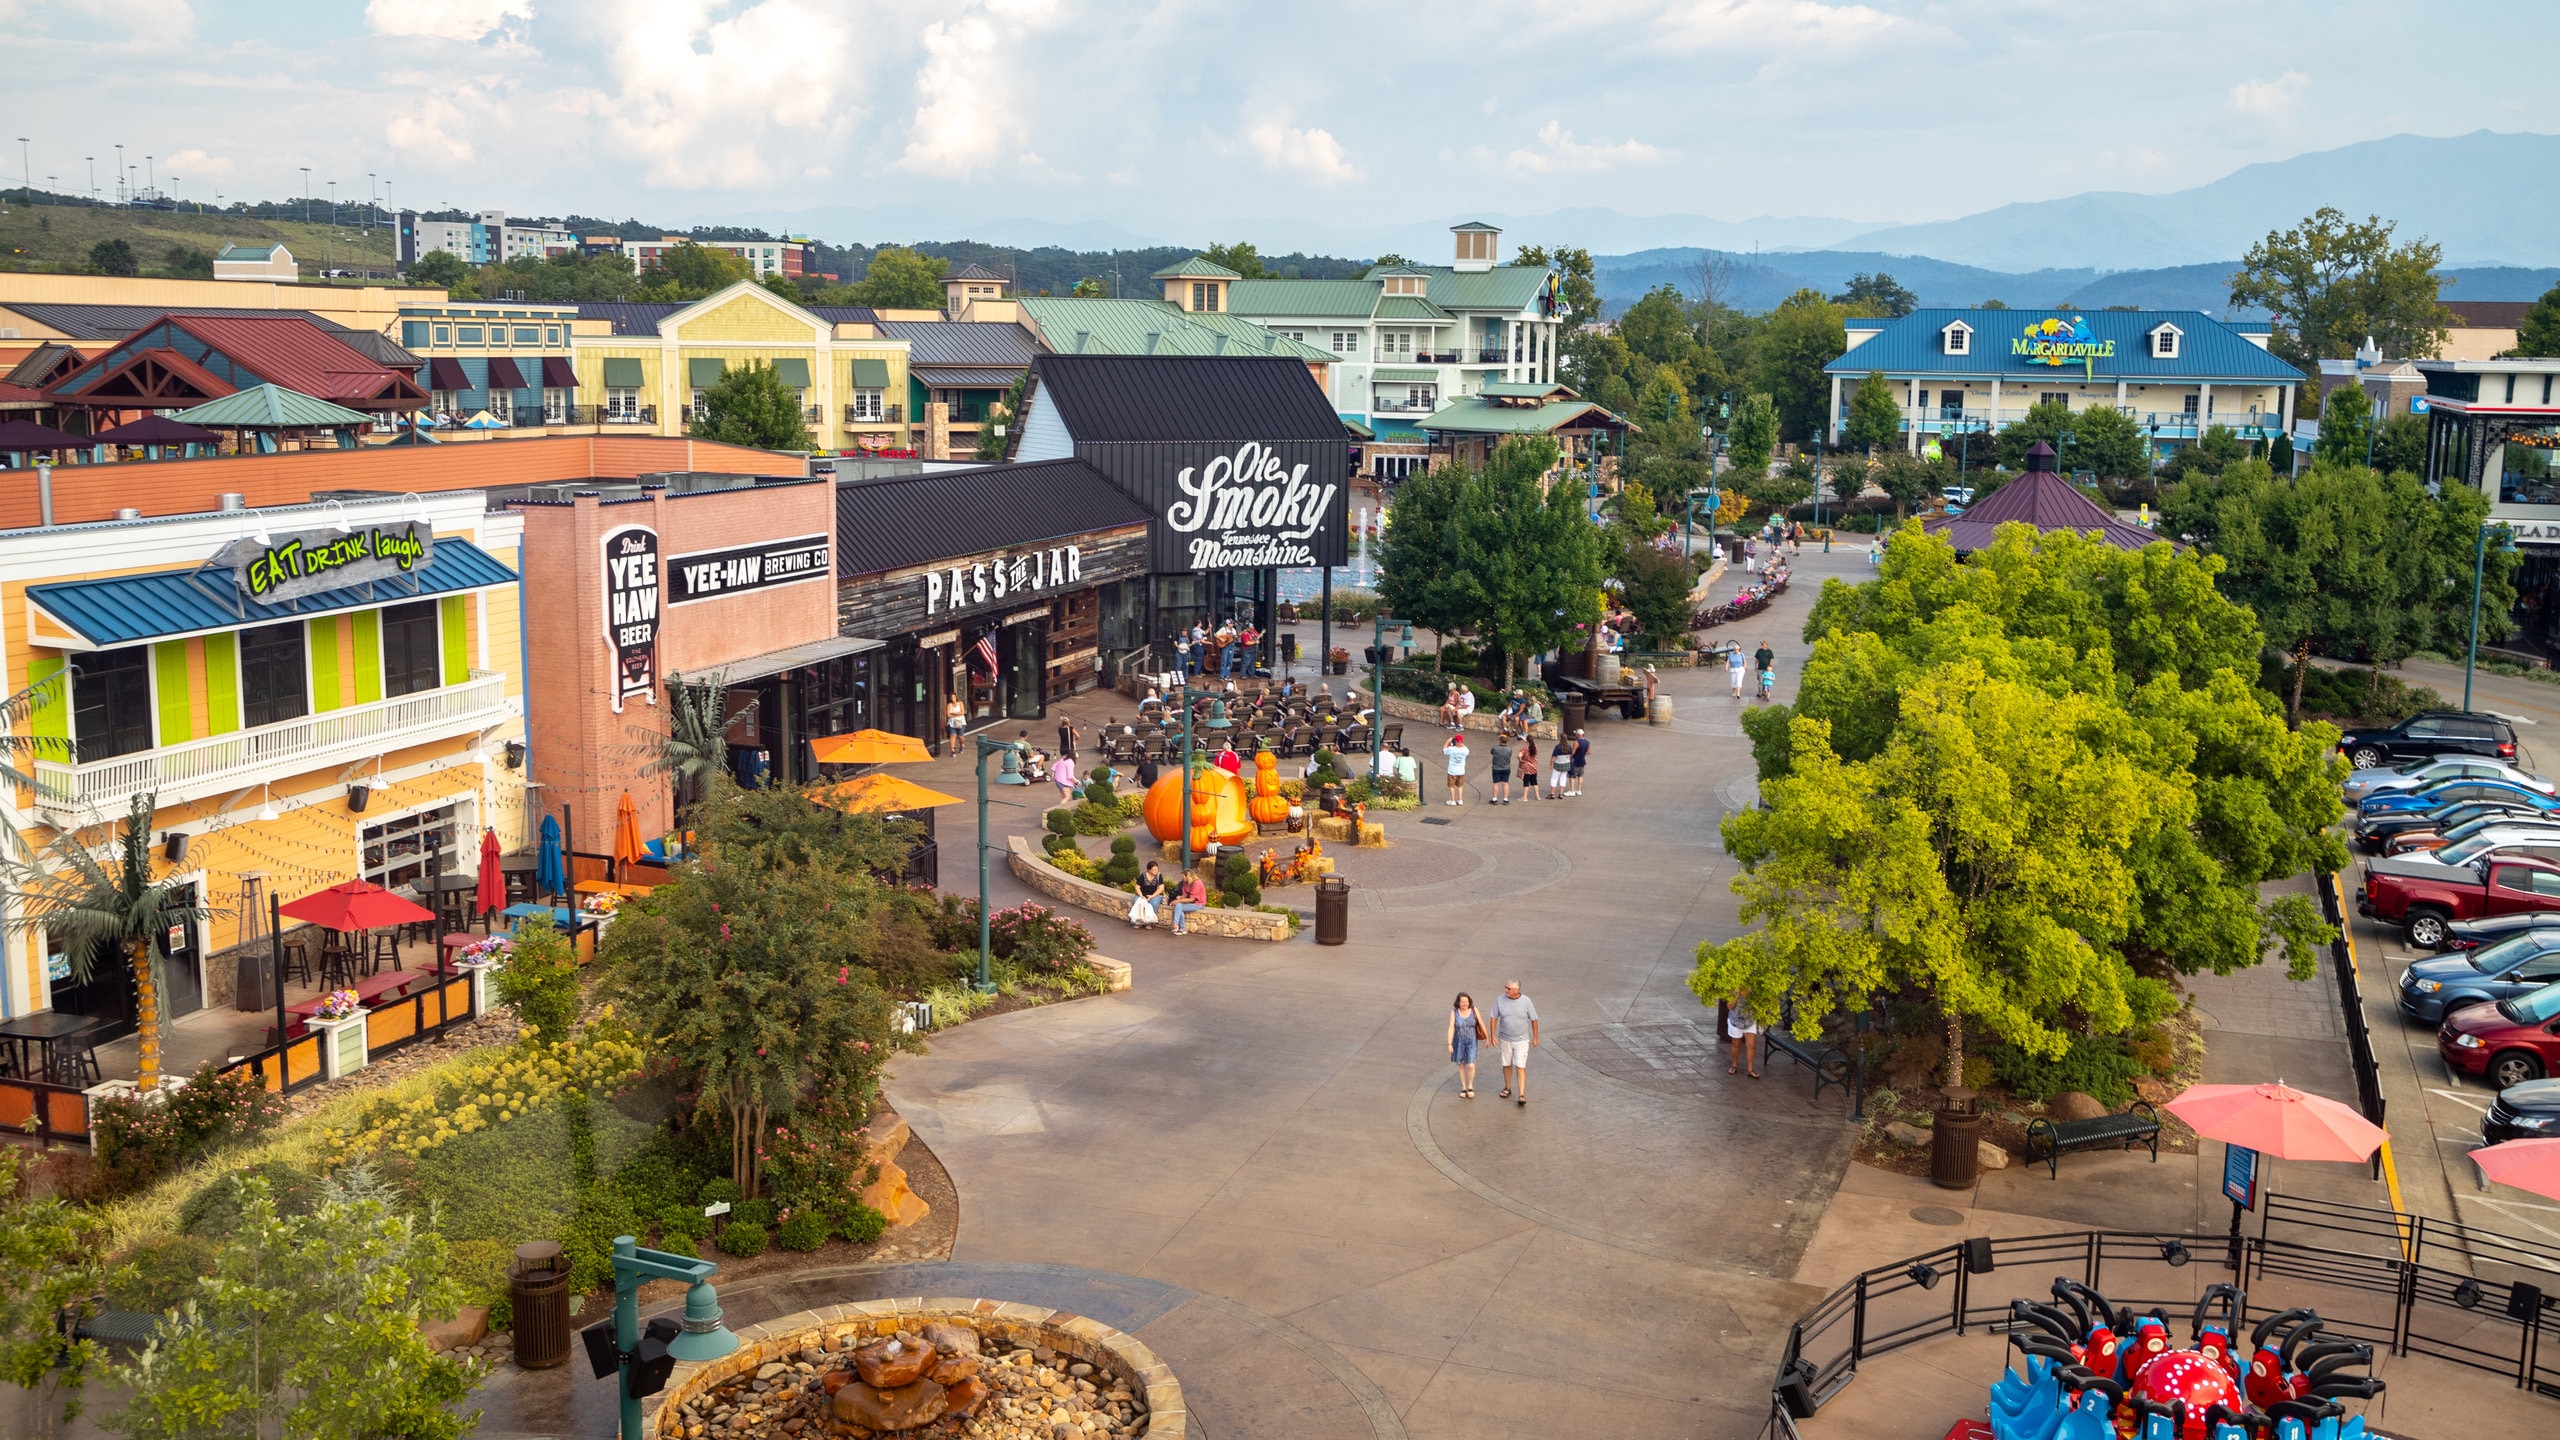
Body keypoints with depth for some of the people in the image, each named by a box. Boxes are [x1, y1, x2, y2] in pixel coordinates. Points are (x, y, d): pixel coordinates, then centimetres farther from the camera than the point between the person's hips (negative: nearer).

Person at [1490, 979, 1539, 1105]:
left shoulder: (1526, 1001, -12)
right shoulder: (1500, 999, -9)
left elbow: (1534, 1020, -2)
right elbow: (1494, 1018, 1)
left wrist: (1535, 1038, 3)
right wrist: (1493, 1035, -1)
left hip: (1522, 1040, -2)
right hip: (1505, 1039, 2)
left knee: (1520, 1067, -7)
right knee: (1507, 1065, 15)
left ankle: (1522, 1095, -7)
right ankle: (1507, 1088, 34)